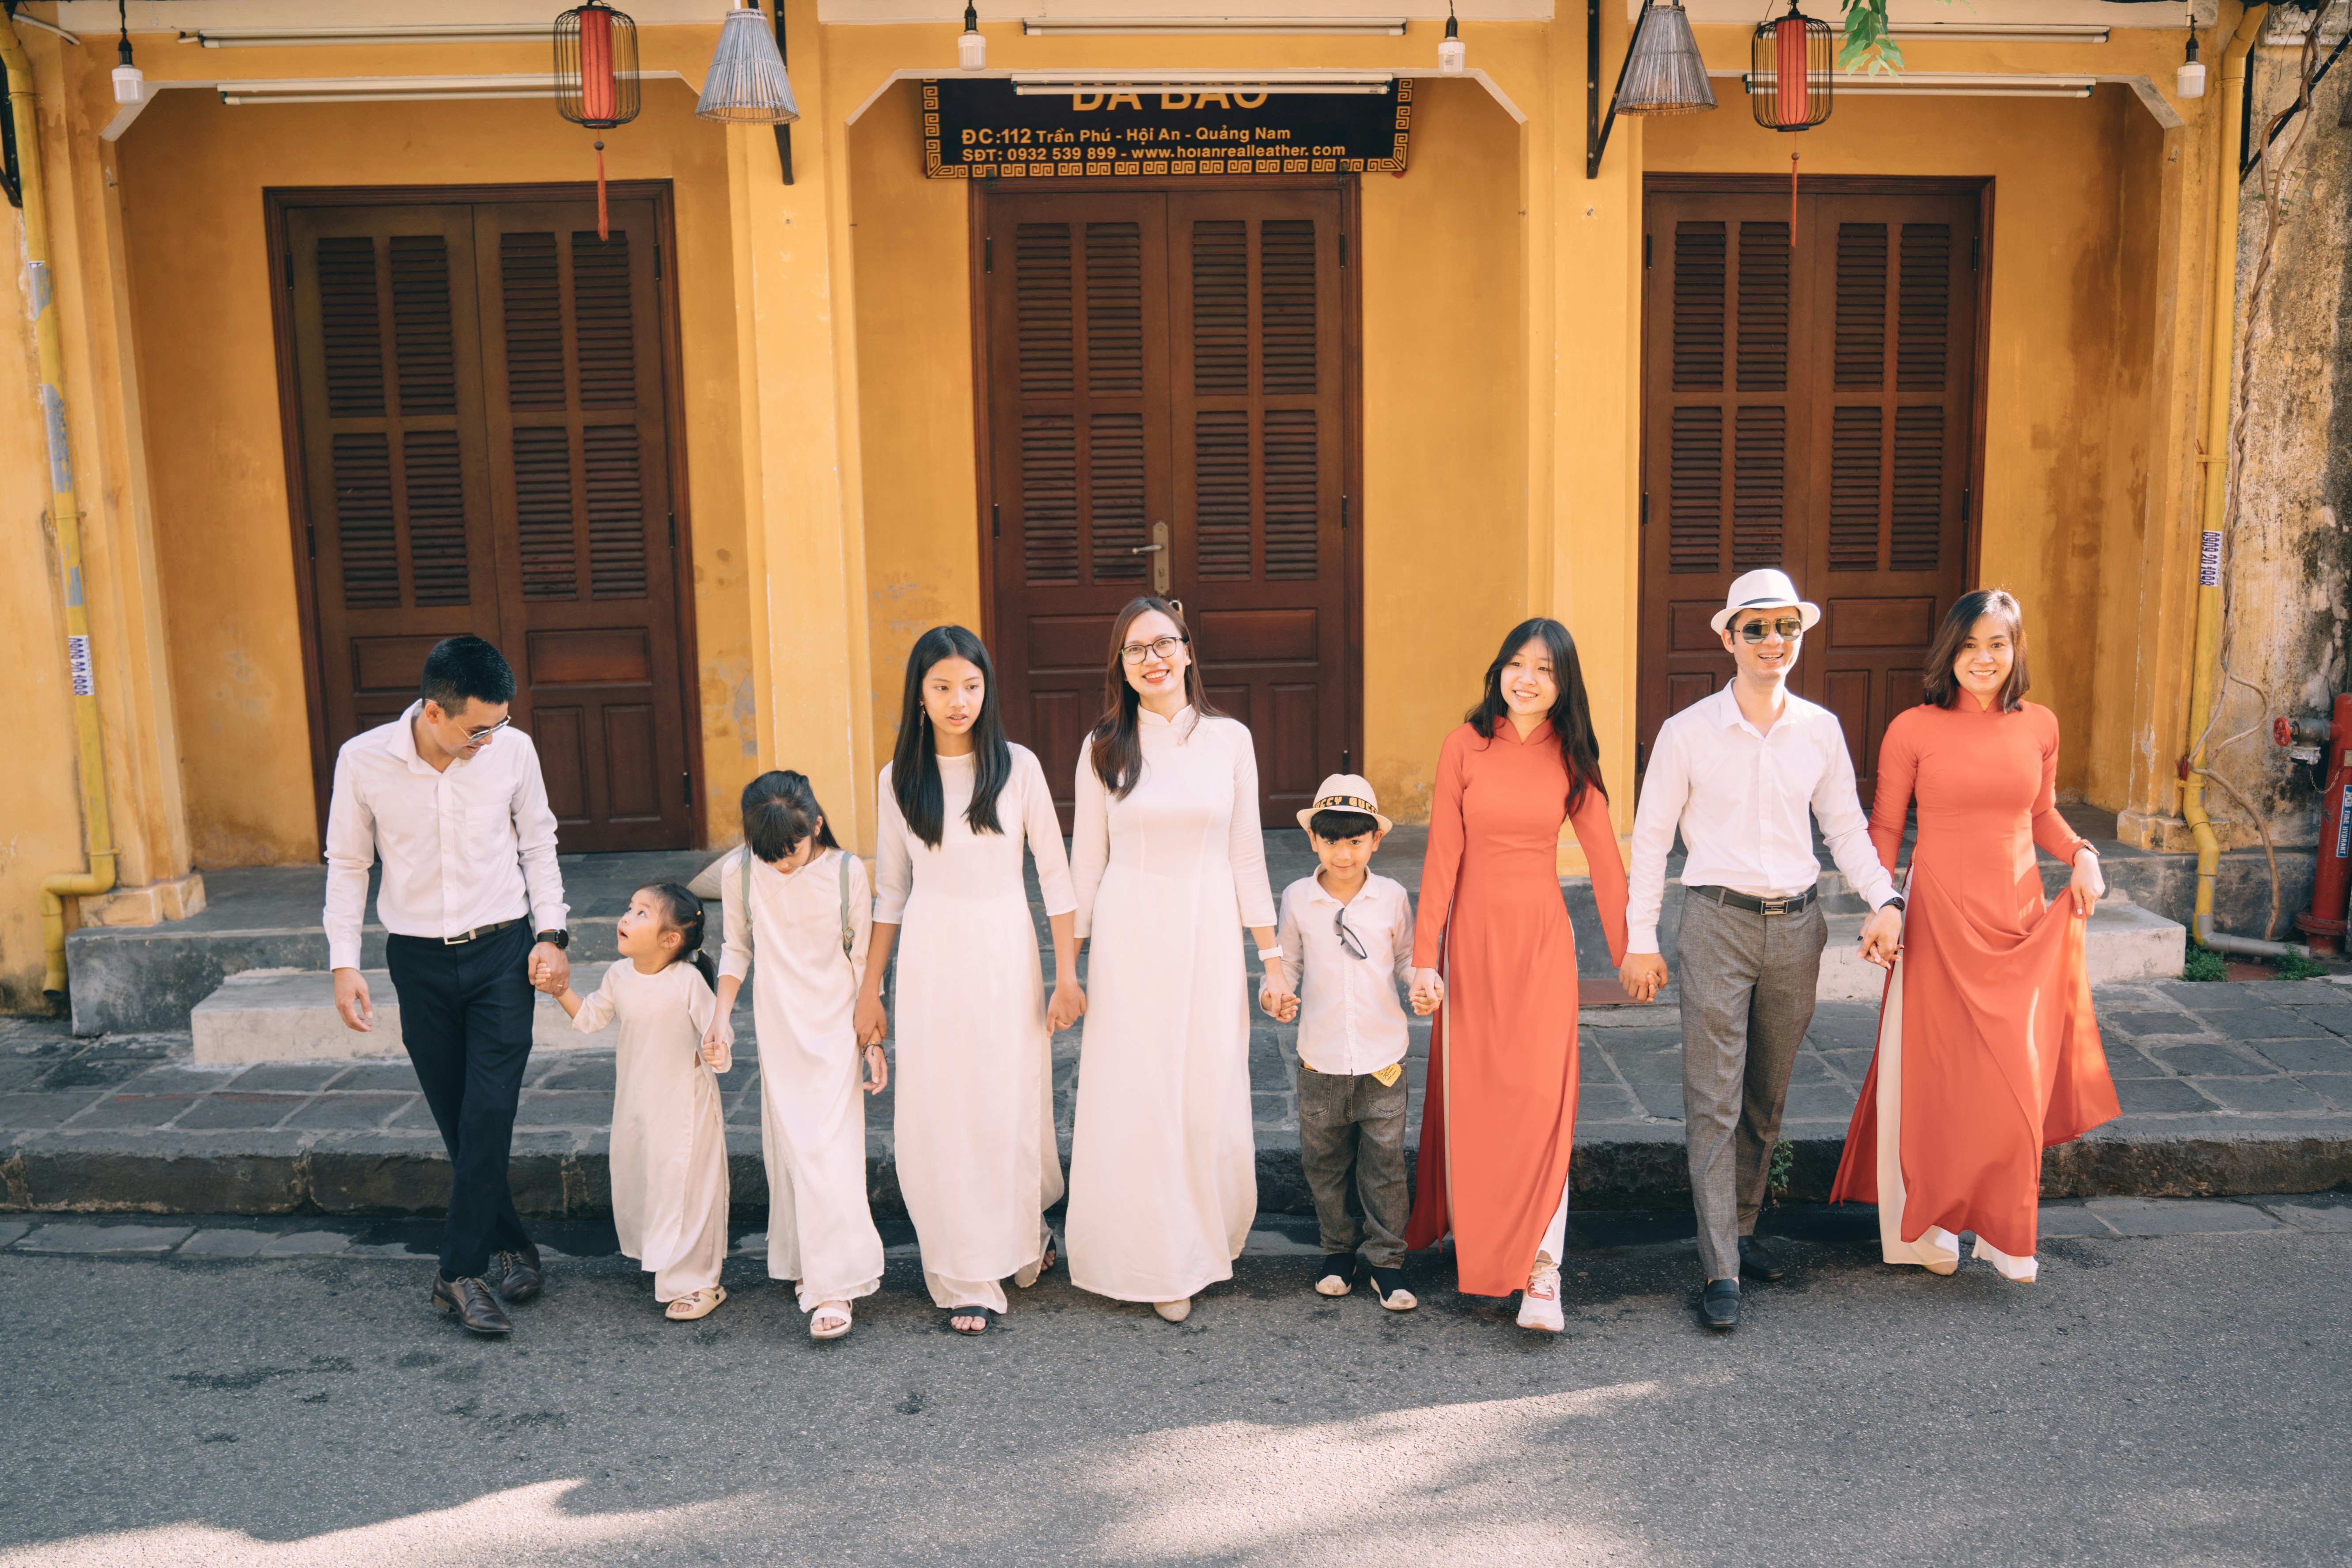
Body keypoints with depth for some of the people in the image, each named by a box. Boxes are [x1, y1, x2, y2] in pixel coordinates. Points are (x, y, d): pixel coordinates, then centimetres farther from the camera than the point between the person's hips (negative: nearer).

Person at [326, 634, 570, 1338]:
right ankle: (513, 1250, 22)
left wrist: (551, 932, -1)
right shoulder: (363, 761, -9)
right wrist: (344, 963, -1)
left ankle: (461, 1272, -1)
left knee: (489, 1114, -8)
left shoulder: (513, 751, -7)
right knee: (457, 1122, 7)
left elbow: (538, 844, 7)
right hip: (419, 961, 1)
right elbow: (347, 864, 3)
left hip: (502, 950, -1)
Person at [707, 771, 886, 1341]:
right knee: (789, 1145, 4)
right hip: (778, 1027, 2)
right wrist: (721, 1012, -2)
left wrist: (873, 1038, 1)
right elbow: (737, 948, 10)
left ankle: (834, 1284, -6)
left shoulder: (845, 871, -9)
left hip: (835, 1026, -2)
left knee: (832, 1145, -8)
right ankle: (804, 1263, 17)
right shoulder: (741, 873, -5)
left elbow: (864, 959, -1)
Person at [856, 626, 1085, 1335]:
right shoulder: (899, 779, 2)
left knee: (1012, 1104, 7)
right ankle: (966, 1278, 12)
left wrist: (1067, 972, -3)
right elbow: (890, 891, 9)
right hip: (932, 957, 1)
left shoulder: (1018, 766, -3)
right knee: (941, 1115, 1)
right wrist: (869, 990, 9)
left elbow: (1055, 874, 0)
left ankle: (1025, 1236, 34)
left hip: (1005, 953, -1)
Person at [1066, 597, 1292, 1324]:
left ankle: (1202, 1243, 26)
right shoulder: (1104, 748, 2)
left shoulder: (1230, 740, 3)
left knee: (1209, 1097, 4)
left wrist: (1272, 956, 5)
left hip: (1208, 934, 1)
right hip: (1128, 938, 0)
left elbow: (1246, 853, 6)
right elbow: (1086, 861, 5)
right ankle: (1155, 1262, 16)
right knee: (1133, 1098, 1)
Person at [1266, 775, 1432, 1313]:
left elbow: (1406, 960, 8)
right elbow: (1287, 963, 7)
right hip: (1321, 1059, 1)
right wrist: (1276, 997, -13)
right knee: (1325, 1162, 12)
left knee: (1385, 1166, 4)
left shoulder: (1392, 897, -2)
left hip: (1383, 1058, -1)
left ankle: (1388, 1262, 17)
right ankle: (1339, 1250, 31)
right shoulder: (1297, 899, -2)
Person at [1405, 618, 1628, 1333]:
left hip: (1542, 936, 0)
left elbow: (1605, 857, 5)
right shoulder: (1465, 746, -3)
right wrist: (1425, 956, -6)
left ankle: (1541, 1274, -6)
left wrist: (1627, 951, 7)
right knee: (1471, 1090, 11)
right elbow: (1442, 855, -4)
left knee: (1542, 1094, -8)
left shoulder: (1569, 758, 1)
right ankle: (1468, 1230, 34)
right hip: (1474, 932, 0)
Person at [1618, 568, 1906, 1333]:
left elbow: (1846, 826, 12)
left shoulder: (1822, 730, 4)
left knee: (1767, 1097, 14)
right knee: (1714, 1101, -5)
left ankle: (1742, 1229, 31)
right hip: (1718, 924, -3)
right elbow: (1650, 838, 1)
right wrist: (1640, 941, -1)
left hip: (1796, 925, 4)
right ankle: (1721, 1270, -1)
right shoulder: (1687, 733, -5)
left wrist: (1884, 900, -3)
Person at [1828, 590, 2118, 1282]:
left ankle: (2002, 1232, 24)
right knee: (1938, 1077, 5)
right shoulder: (1913, 730, -6)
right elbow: (1884, 826, 0)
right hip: (1940, 921, -3)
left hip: (2021, 924, 3)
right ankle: (1926, 1225, 23)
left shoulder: (2039, 725, 5)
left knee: (2016, 1080, 6)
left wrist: (2081, 853, 1)